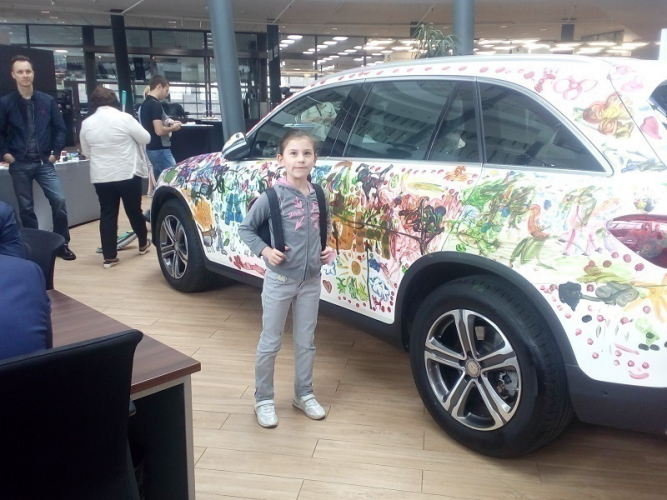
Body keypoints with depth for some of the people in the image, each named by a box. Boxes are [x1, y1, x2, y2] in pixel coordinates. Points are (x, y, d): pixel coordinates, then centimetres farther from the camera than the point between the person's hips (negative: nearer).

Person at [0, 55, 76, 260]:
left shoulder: (48, 101, 3)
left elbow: (60, 128, 8)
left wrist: (56, 151, 1)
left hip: (44, 162, 1)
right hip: (19, 165, 0)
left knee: (59, 200, -8)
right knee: (26, 207, 6)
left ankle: (62, 244, 6)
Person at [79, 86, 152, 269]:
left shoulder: (86, 123, 1)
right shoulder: (124, 118, -10)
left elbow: (86, 151, 12)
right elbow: (145, 138, -1)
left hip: (101, 176, 2)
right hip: (127, 173, -2)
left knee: (107, 214, 5)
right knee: (134, 210, 13)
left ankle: (109, 256, 4)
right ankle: (143, 243, 31)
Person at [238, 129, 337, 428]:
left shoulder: (318, 195, 0)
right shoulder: (273, 196, -14)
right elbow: (245, 228, -5)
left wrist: (329, 249, 3)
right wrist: (264, 250, -18)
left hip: (311, 281, 4)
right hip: (279, 280, -4)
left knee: (305, 342, 16)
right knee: (270, 343, 9)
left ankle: (303, 394, 34)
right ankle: (263, 399, 25)